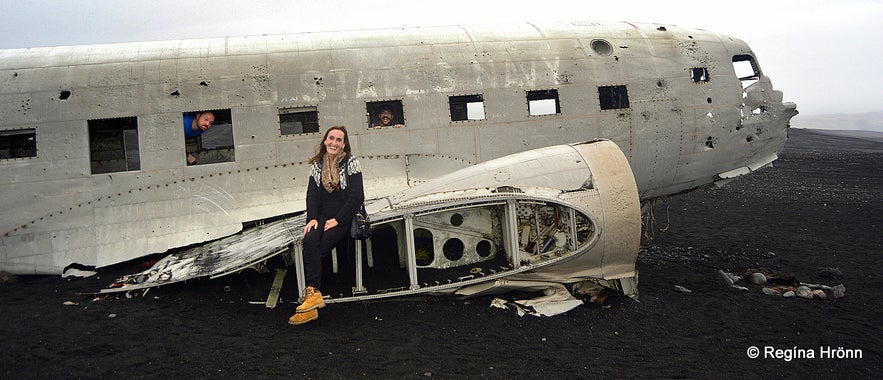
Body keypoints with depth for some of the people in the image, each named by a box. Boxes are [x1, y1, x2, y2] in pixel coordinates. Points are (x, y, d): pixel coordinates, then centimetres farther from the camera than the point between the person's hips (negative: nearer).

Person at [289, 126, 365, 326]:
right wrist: (312, 218, -9)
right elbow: (312, 194, 8)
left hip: (344, 218, -3)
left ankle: (311, 292, -23)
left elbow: (357, 197, -8)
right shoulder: (317, 164, 12)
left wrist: (337, 220, -14)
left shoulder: (351, 163, -2)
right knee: (310, 240, -27)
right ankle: (314, 294, -32)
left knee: (315, 249, -25)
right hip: (322, 216, 3)